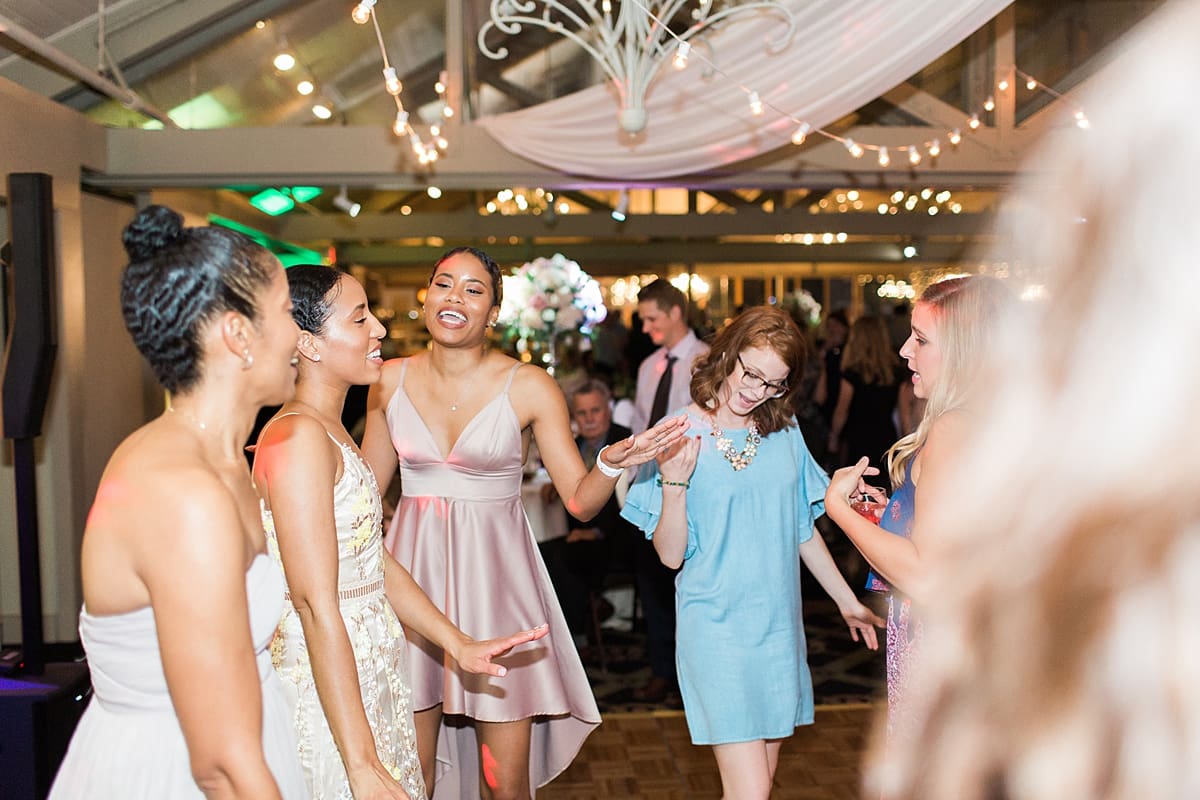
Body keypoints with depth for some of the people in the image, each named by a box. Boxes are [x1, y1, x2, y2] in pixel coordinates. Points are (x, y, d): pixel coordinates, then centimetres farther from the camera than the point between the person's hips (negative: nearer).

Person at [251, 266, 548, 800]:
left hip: (370, 676, 9)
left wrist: (459, 645, 11)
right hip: (328, 691, -9)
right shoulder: (298, 437, -20)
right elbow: (317, 606, -24)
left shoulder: (332, 431, 11)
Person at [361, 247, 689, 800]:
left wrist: (613, 463, -24)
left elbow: (580, 500, -5)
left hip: (496, 577, -2)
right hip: (414, 570, 2)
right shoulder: (391, 381, 2)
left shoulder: (529, 387, -5)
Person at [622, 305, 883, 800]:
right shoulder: (680, 436, -8)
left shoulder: (785, 431, 3)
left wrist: (847, 601, 21)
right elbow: (671, 554, -9)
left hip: (779, 623, 5)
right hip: (717, 624, -4)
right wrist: (674, 483, -24)